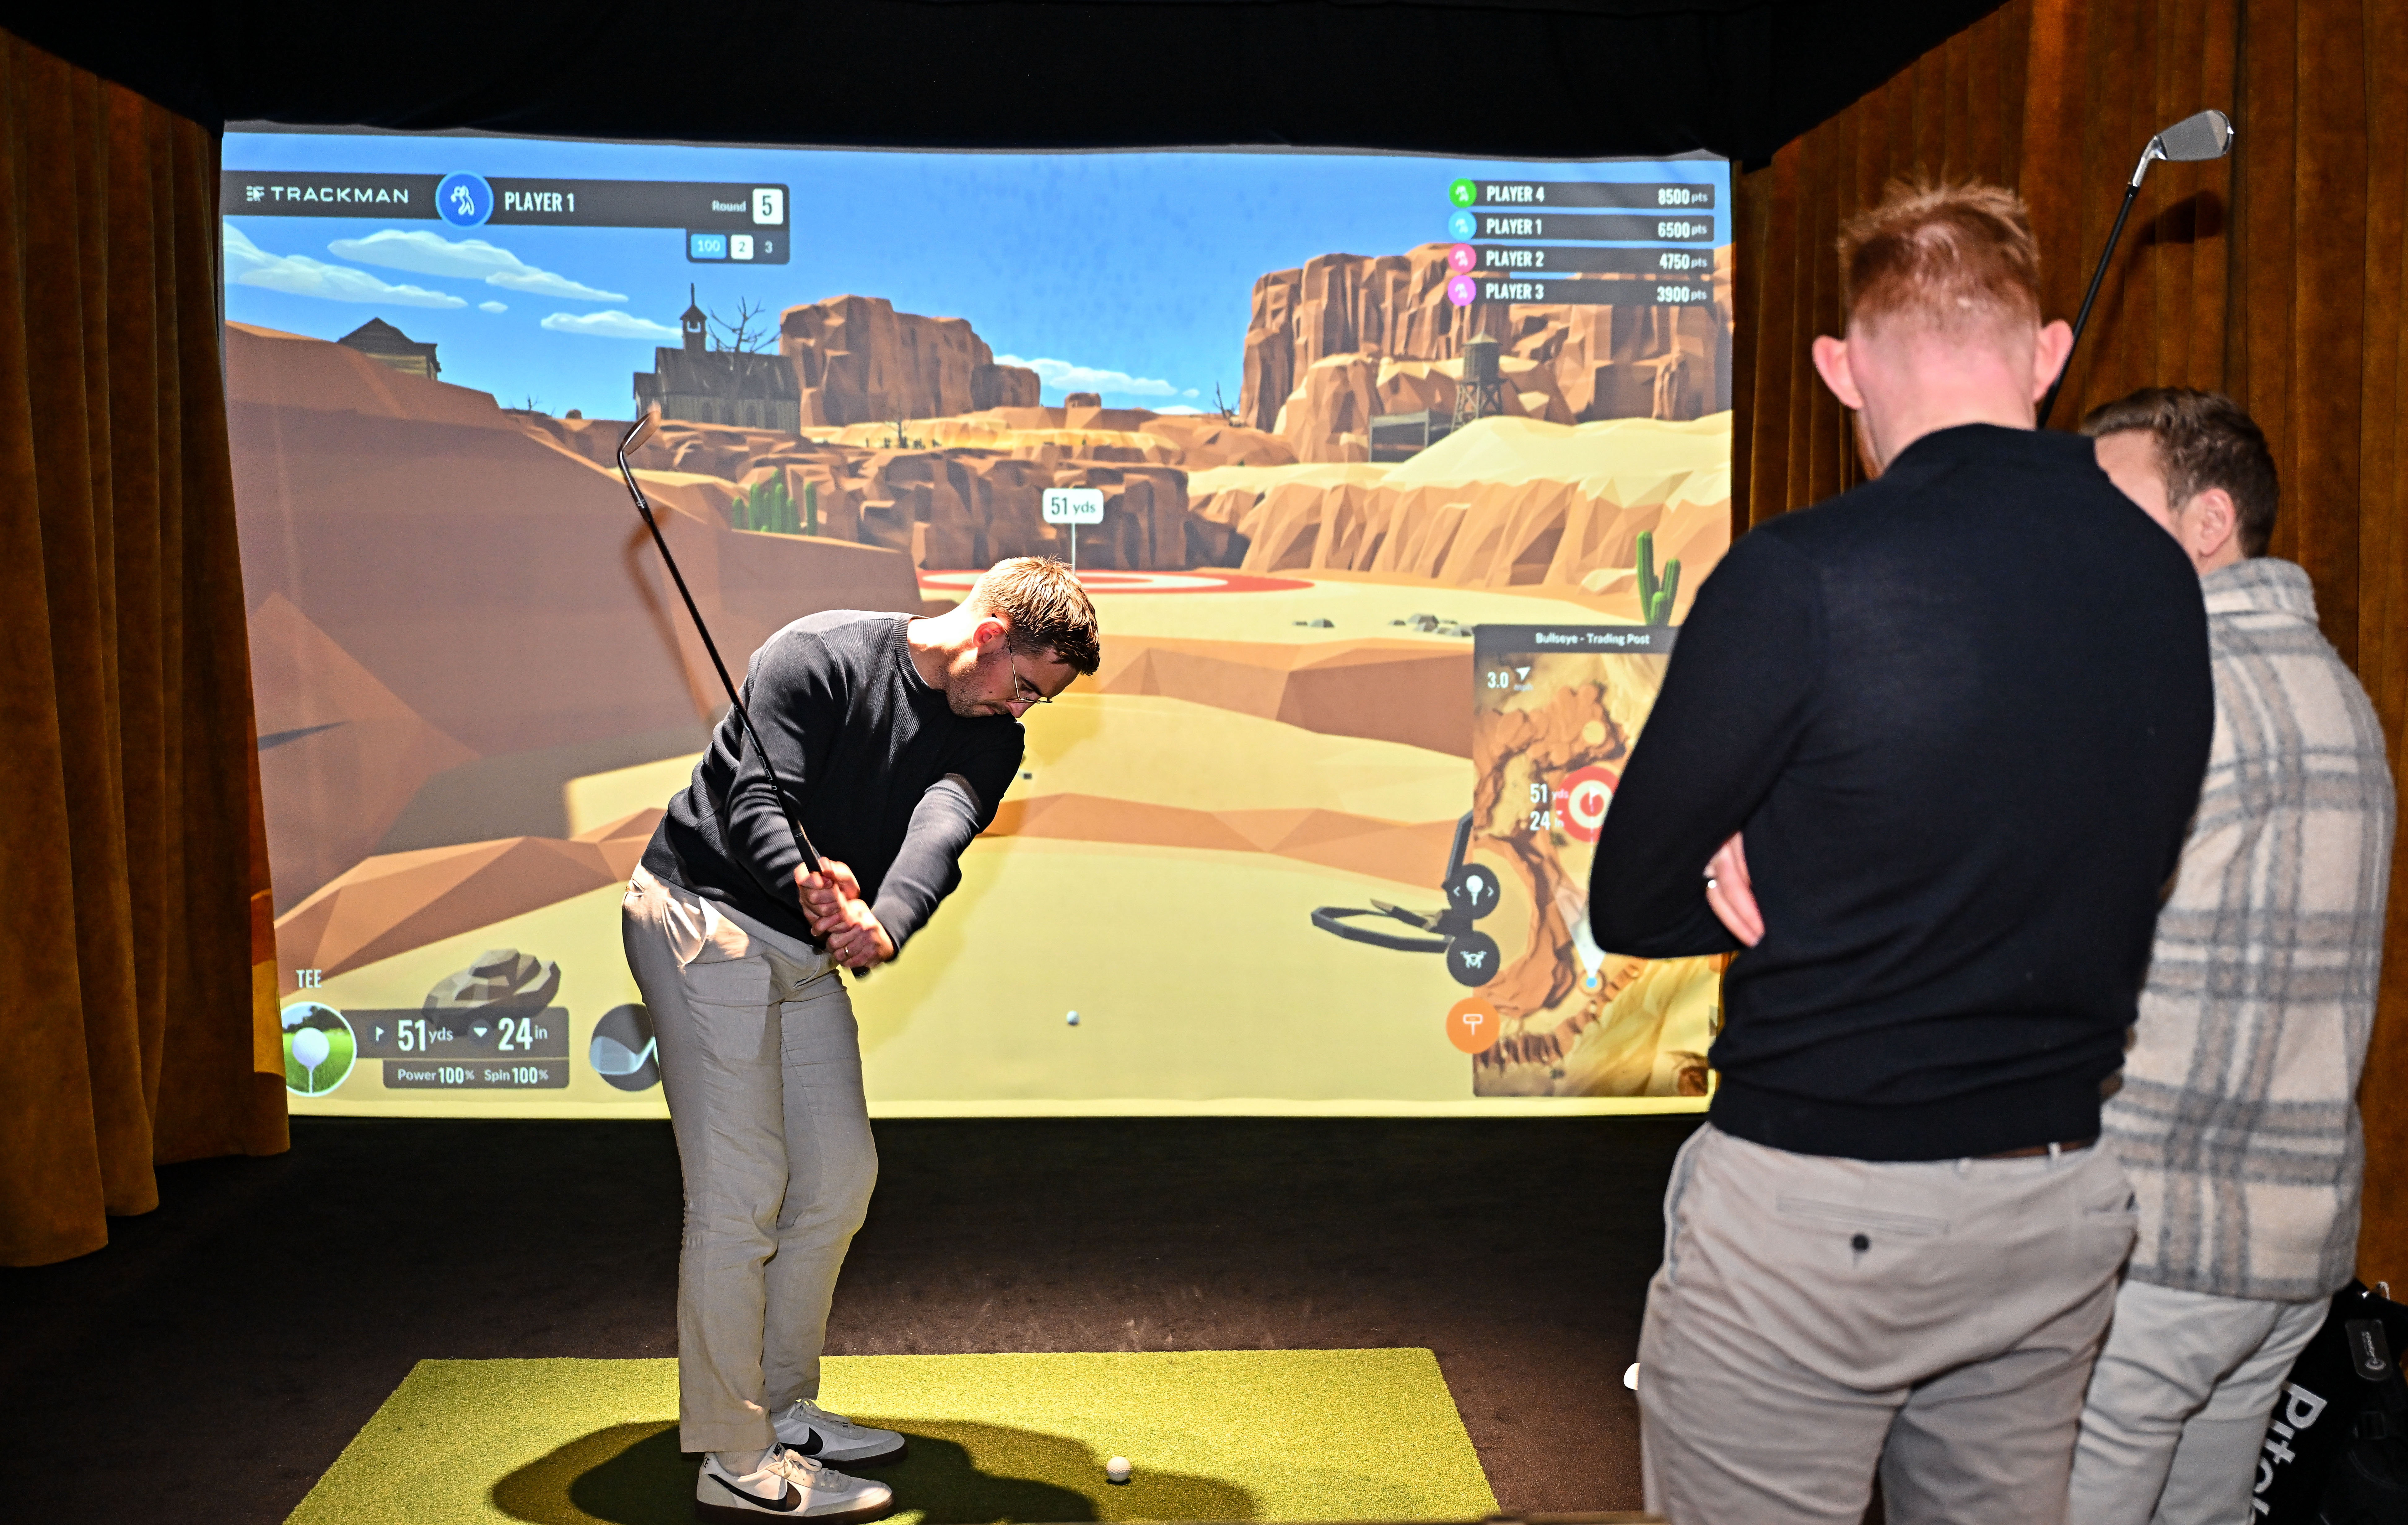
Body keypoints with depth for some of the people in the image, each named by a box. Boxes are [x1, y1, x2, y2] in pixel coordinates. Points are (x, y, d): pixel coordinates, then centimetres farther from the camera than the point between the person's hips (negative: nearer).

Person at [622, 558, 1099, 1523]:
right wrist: (809, 883, -45)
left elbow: (939, 832, -19)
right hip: (703, 913, -8)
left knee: (840, 1172, 11)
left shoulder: (989, 741, 1)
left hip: (809, 949, 8)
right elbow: (757, 803, -25)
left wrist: (884, 926, -39)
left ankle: (782, 1410, 27)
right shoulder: (819, 655, -17)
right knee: (740, 1192, -9)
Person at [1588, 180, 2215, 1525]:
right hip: (2065, 1209, 7)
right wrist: (1816, 880, 0)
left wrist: (1785, 890, 2)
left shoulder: (1799, 578, -18)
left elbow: (1630, 907, -12)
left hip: (1810, 1215, -6)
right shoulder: (2167, 582, 1)